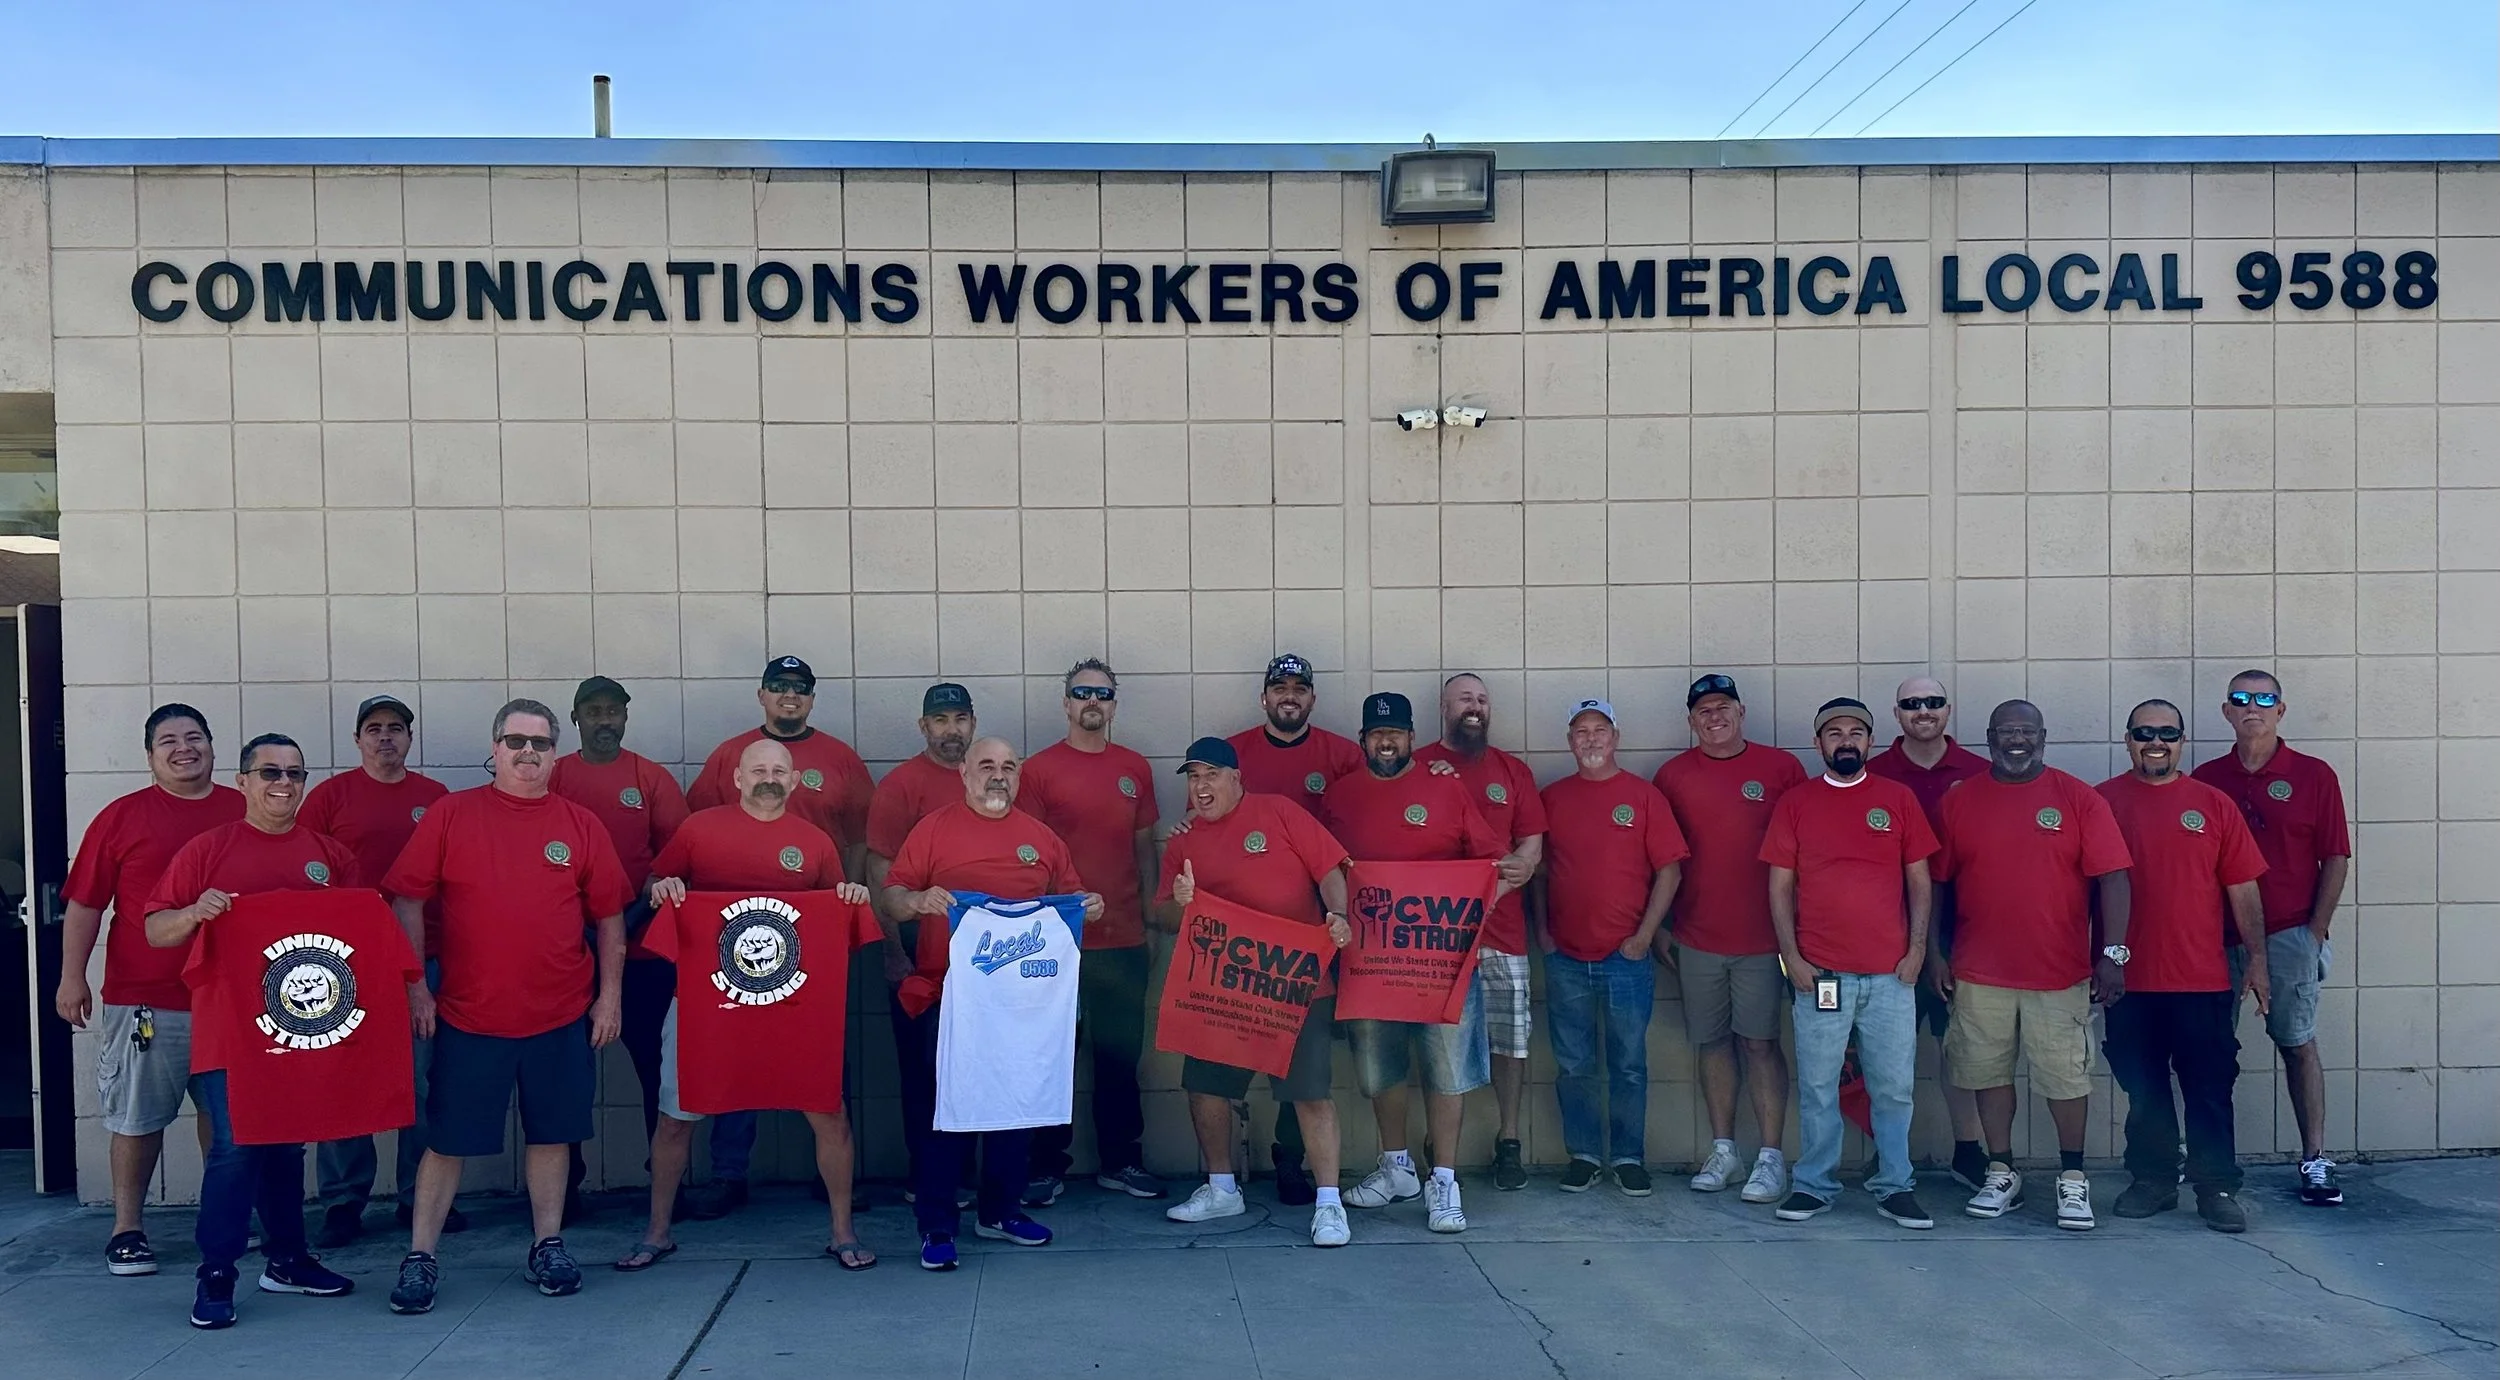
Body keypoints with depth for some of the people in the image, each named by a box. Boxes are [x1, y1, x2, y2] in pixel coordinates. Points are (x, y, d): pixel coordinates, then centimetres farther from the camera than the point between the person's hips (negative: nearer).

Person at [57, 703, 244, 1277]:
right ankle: (127, 1229, 17)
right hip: (143, 998, -2)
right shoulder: (122, 817, 0)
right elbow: (84, 902, 0)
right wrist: (73, 976, -5)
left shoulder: (244, 812, 6)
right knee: (138, 1117, 5)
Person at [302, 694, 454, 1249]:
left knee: (422, 1080, 6)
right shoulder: (331, 795, 3)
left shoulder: (436, 797, 10)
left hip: (424, 958, 2)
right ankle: (343, 1204, 12)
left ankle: (420, 1197, 16)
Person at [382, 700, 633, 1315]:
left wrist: (610, 994, 4)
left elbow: (609, 916, 8)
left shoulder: (582, 825, 4)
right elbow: (407, 901, 0)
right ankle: (419, 1258, 17)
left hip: (562, 1015, 2)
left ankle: (548, 1246, 24)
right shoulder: (451, 814, 0)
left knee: (552, 1132, 11)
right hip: (468, 1013, -1)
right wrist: (414, 987, -5)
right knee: (447, 1138, 5)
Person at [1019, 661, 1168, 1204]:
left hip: (1124, 937, 4)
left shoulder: (1136, 769, 10)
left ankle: (1120, 1162, 22)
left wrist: (1151, 917, 9)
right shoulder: (1039, 769, -1)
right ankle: (1047, 1167, 13)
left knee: (1121, 1056, 11)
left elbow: (1144, 846, 14)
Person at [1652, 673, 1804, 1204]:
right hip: (1696, 938, 2)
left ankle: (1771, 1157, 5)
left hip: (1763, 936, -2)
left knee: (1761, 1042, -2)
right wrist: (1658, 927, 7)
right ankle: (1723, 1151, 18)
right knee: (1713, 1042, 8)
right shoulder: (1672, 775, 5)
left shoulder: (1781, 768, 0)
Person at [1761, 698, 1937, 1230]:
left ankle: (1894, 1187, 18)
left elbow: (1919, 880, 8)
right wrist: (1791, 956, -3)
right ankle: (1815, 1186, 15)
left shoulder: (1899, 799, 7)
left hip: (1890, 973, 1)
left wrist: (1916, 949, 0)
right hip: (1818, 973, -1)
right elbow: (1780, 885, 4)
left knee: (1894, 1086, 5)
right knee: (1817, 1087, 4)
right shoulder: (1795, 804, 4)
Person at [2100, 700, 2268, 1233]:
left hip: (2203, 979, 0)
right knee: (2143, 1090, 10)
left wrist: (2257, 959, 3)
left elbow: (2242, 888, 6)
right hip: (2130, 979, 0)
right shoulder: (2103, 803, 2)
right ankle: (2153, 1180, 23)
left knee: (2210, 1089, 5)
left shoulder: (2214, 804, 4)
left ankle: (2217, 1188, 15)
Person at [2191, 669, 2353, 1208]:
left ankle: (2315, 1160, 9)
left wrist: (2315, 933, -4)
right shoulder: (2206, 779, 7)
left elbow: (2336, 860, 1)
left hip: (2288, 936, -2)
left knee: (2298, 1044, 3)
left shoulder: (2314, 776, 2)